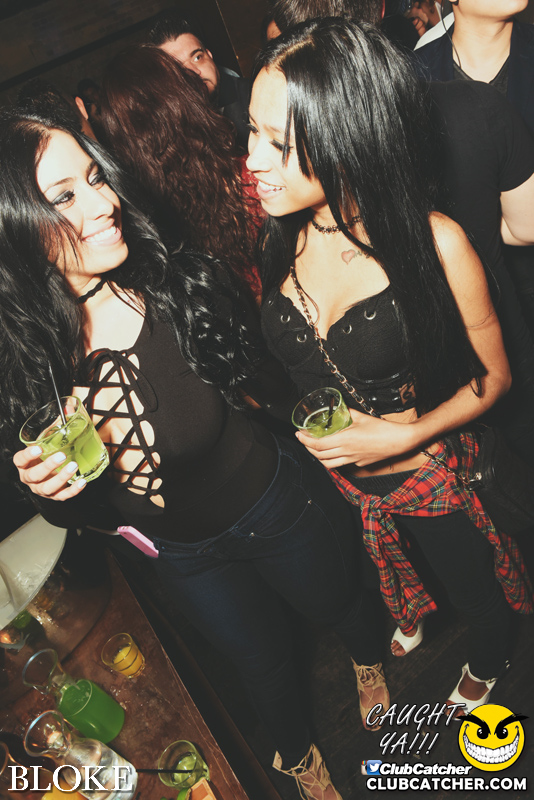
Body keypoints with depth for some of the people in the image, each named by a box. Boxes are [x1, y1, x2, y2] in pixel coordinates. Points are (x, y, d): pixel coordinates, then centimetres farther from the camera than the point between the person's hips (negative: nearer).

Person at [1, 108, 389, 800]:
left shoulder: (189, 286, -27)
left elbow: (273, 388, -8)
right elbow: (77, 515, -8)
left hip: (278, 502, -1)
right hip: (183, 555, 1)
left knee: (336, 603, 28)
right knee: (262, 659, 27)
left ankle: (373, 664, 68)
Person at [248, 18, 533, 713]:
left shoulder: (434, 242, -27)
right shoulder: (280, 242, -14)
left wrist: (405, 434, -26)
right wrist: (293, 426, -10)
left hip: (432, 478, -3)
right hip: (335, 481, 4)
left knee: (473, 591, 25)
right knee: (386, 577, 33)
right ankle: (409, 616, 71)